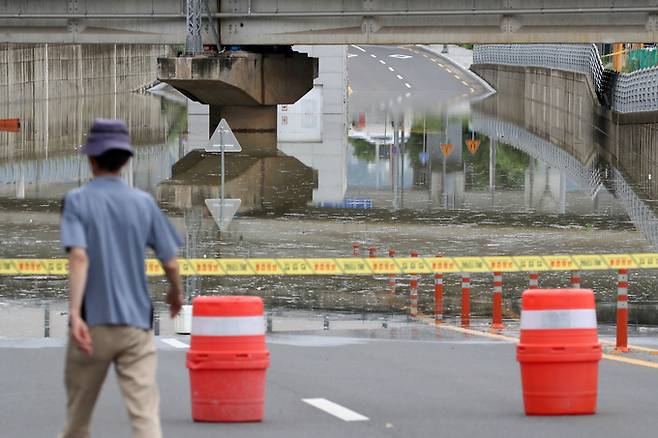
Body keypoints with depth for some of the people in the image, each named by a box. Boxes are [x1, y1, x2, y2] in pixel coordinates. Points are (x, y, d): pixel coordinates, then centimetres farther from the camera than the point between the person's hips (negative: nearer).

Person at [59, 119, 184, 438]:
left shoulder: (77, 200, -2)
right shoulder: (144, 202, 5)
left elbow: (79, 257, -16)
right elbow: (170, 261, 6)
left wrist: (74, 313, -23)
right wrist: (176, 293, 28)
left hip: (92, 323, -1)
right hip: (136, 322, 1)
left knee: (78, 412, 15)